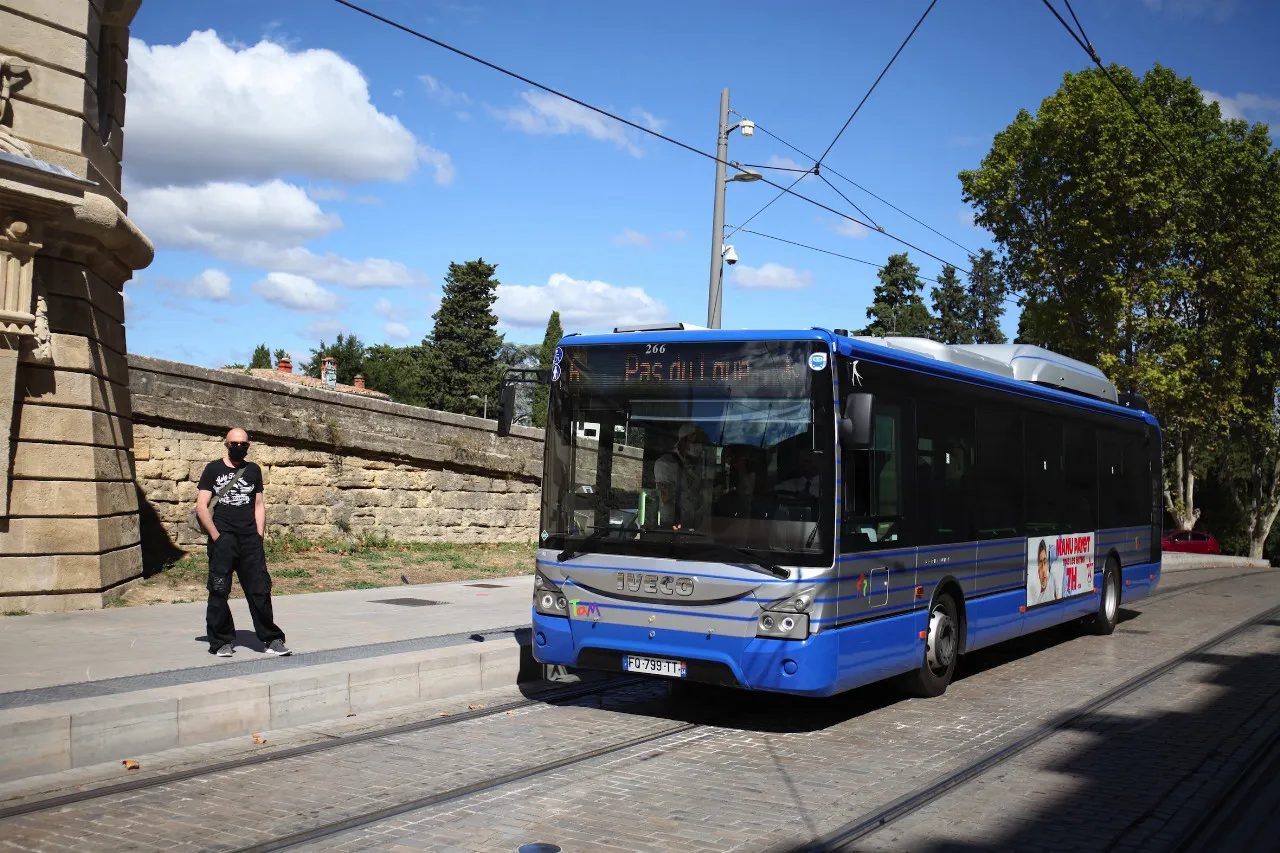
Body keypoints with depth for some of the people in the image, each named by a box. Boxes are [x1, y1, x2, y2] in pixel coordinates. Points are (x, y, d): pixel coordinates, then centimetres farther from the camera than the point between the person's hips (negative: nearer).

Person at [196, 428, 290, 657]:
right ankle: (222, 642, 6)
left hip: (250, 539, 2)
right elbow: (201, 507, 1)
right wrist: (216, 536, -9)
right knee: (219, 591, -2)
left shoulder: (253, 470, 15)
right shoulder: (213, 469, 7)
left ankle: (271, 639, 4)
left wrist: (259, 537, 5)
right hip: (222, 541, -2)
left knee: (260, 589, -1)